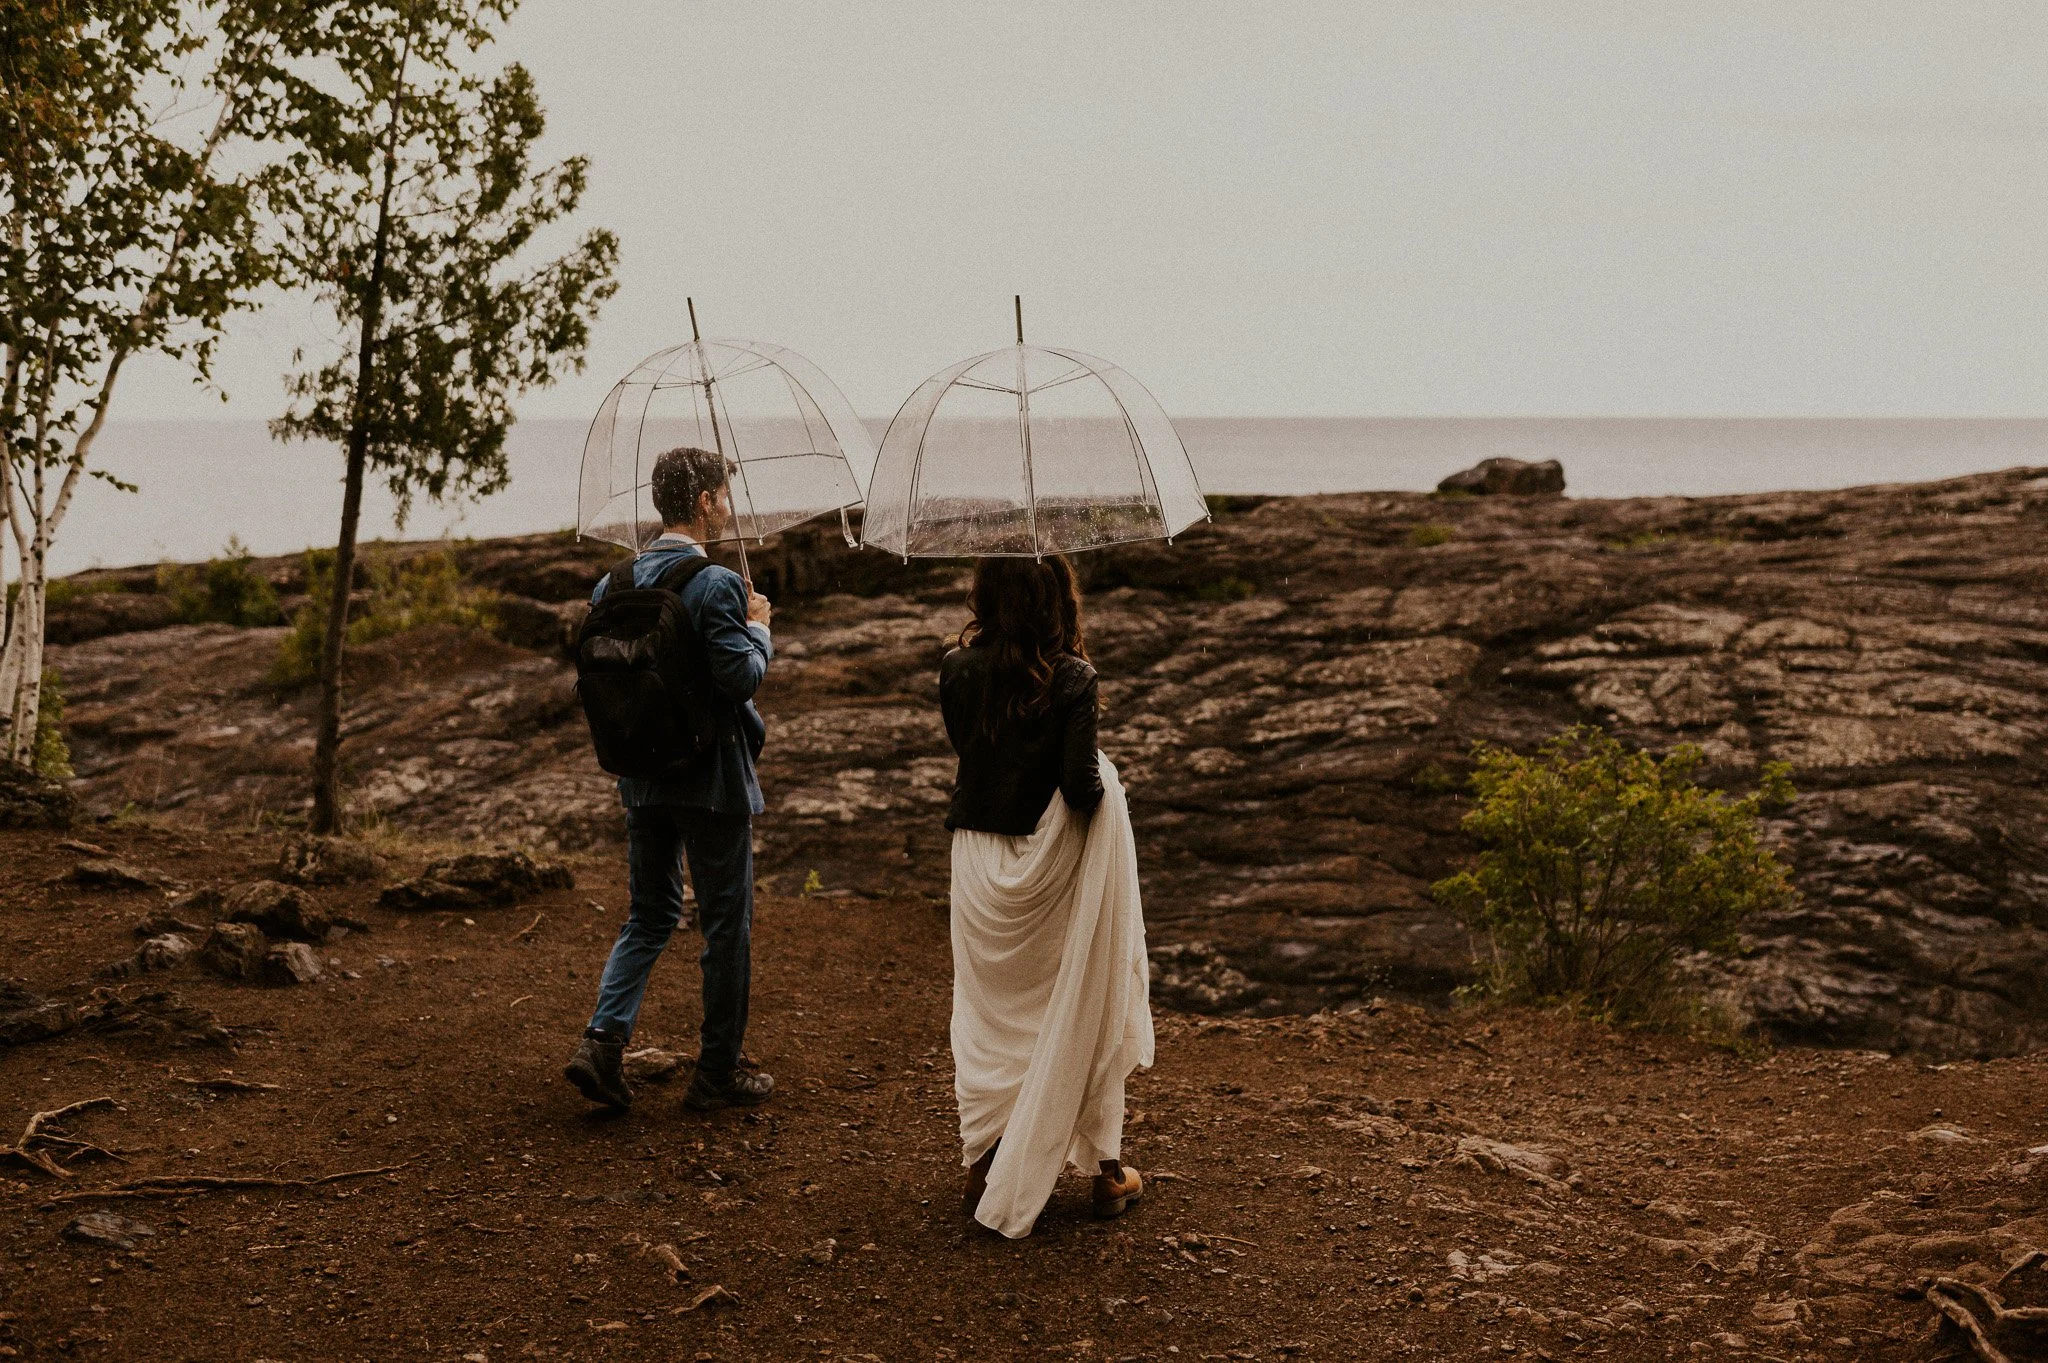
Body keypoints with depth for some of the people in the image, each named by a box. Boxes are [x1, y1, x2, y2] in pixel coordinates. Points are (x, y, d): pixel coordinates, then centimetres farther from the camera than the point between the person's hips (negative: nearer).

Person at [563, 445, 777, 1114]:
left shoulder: (617, 582, 4)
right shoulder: (717, 584, -17)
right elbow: (741, 677, -21)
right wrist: (758, 628, -4)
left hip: (643, 778, 6)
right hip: (711, 780, -6)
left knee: (649, 916, 19)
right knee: (727, 925, 7)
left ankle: (602, 1041, 3)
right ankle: (718, 1072, 15)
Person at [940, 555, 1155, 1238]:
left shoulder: (959, 670, -5)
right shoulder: (1071, 677, -16)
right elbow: (1082, 785, -21)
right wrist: (1101, 778, 1)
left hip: (981, 865, 3)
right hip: (1052, 866, -3)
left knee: (989, 1015, 17)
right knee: (1078, 1012, 14)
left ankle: (984, 1168, 22)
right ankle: (1106, 1170, 24)